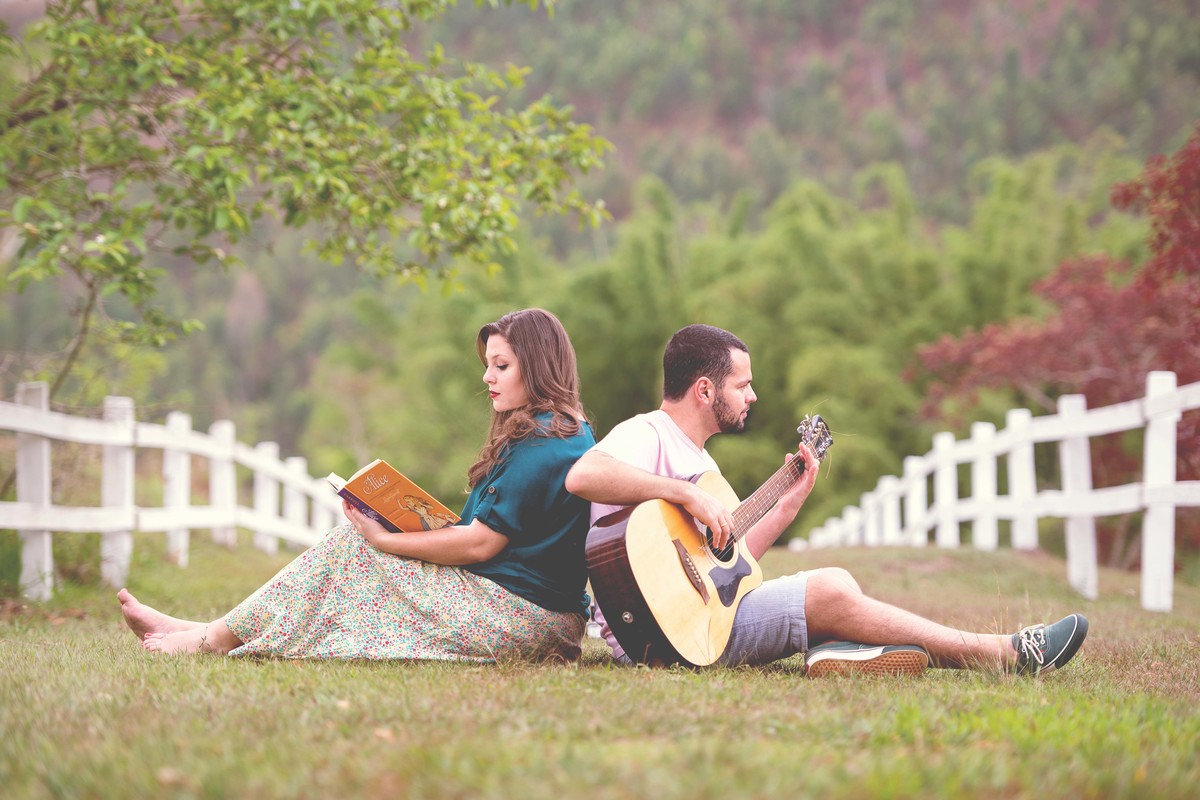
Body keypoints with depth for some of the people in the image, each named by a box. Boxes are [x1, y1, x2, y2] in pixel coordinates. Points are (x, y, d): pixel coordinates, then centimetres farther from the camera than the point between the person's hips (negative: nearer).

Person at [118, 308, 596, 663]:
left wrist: (384, 539, -11)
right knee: (359, 543, 10)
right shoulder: (572, 435, 16)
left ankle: (220, 637, 4)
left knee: (350, 546, -4)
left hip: (517, 620, -10)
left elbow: (480, 542, -19)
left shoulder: (539, 445, -16)